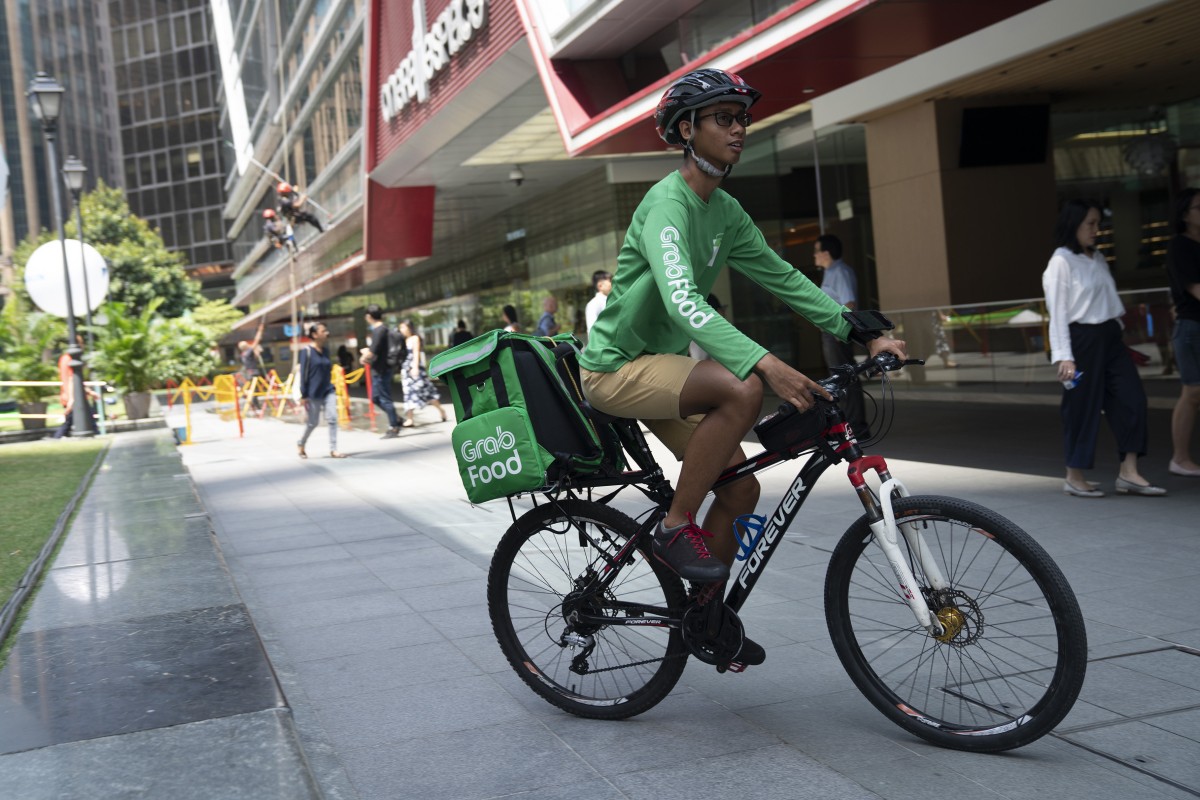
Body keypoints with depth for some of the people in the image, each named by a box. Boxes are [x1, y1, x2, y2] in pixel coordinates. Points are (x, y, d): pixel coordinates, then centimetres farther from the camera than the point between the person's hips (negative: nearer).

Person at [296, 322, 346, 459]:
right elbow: (303, 374, -11)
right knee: (313, 422, 6)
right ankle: (301, 444, 31)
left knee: (333, 419, -6)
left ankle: (333, 449, -3)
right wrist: (304, 395, -13)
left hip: (328, 391, 5)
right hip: (313, 394, -5)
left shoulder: (326, 350, 8)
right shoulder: (307, 352, -10)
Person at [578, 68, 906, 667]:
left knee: (741, 488, 2)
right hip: (617, 367, -9)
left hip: (663, 362, 9)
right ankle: (676, 528, -17)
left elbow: (782, 279, 11)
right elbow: (682, 301, -36)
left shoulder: (726, 213, 8)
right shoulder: (667, 203, -21)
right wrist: (766, 363, -47)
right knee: (742, 389, -32)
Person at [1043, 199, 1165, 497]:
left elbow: (1109, 300, 17)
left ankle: (1128, 474, 4)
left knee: (1132, 398, 0)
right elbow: (1057, 313, -12)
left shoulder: (1098, 259, 13)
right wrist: (1063, 357, -17)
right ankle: (1074, 478, 15)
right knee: (1083, 408, 1)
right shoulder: (1061, 262, -9)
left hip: (1110, 337, 8)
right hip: (1082, 339, -7)